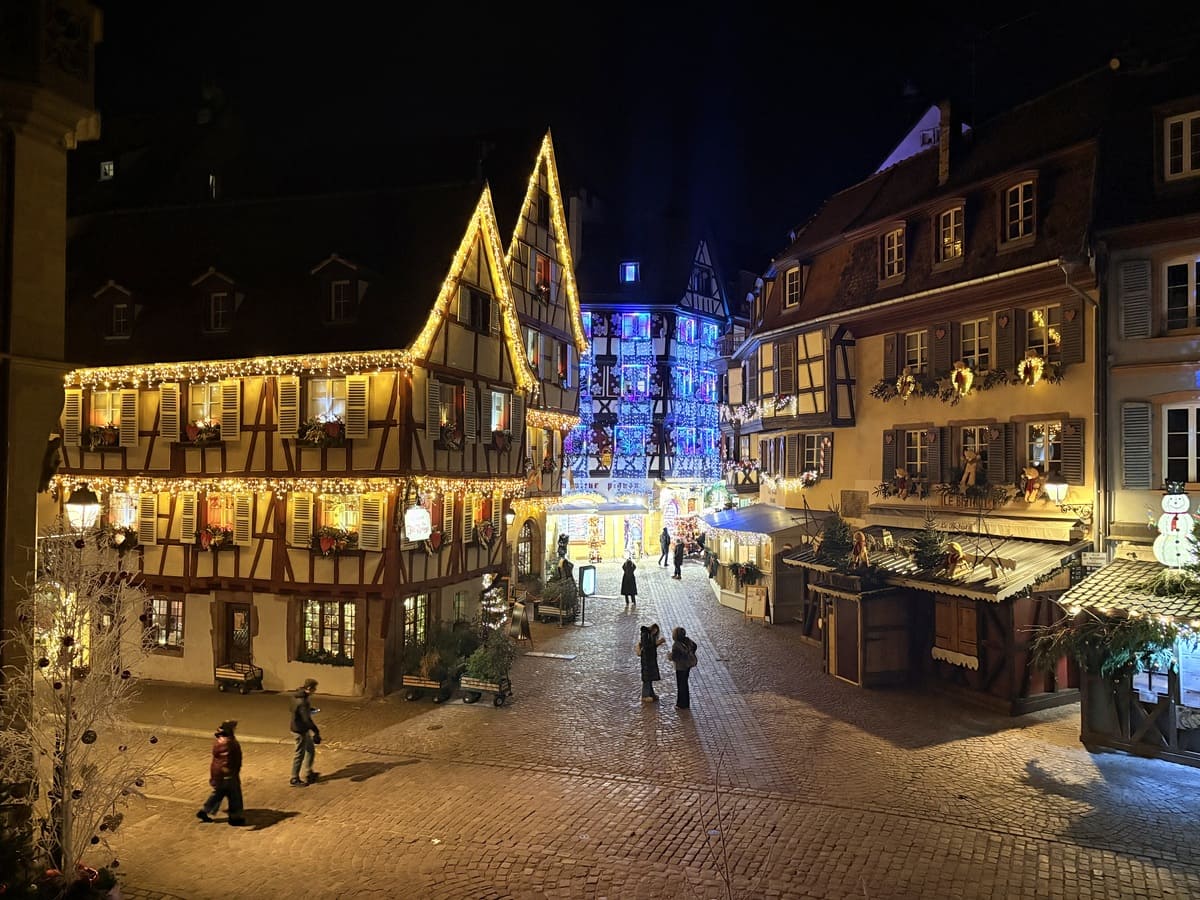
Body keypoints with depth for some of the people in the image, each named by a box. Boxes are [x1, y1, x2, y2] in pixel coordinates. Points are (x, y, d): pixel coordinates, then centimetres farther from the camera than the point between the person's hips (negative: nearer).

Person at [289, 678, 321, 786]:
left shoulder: (296, 695, 1)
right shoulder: (302, 701, -29)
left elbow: (292, 709, 17)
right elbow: (307, 719, -31)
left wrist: (309, 710, 14)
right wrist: (316, 732, -27)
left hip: (304, 729, 10)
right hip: (300, 730, -10)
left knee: (311, 750, 21)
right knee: (300, 754, 5)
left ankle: (309, 774, 33)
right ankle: (295, 780, 18)